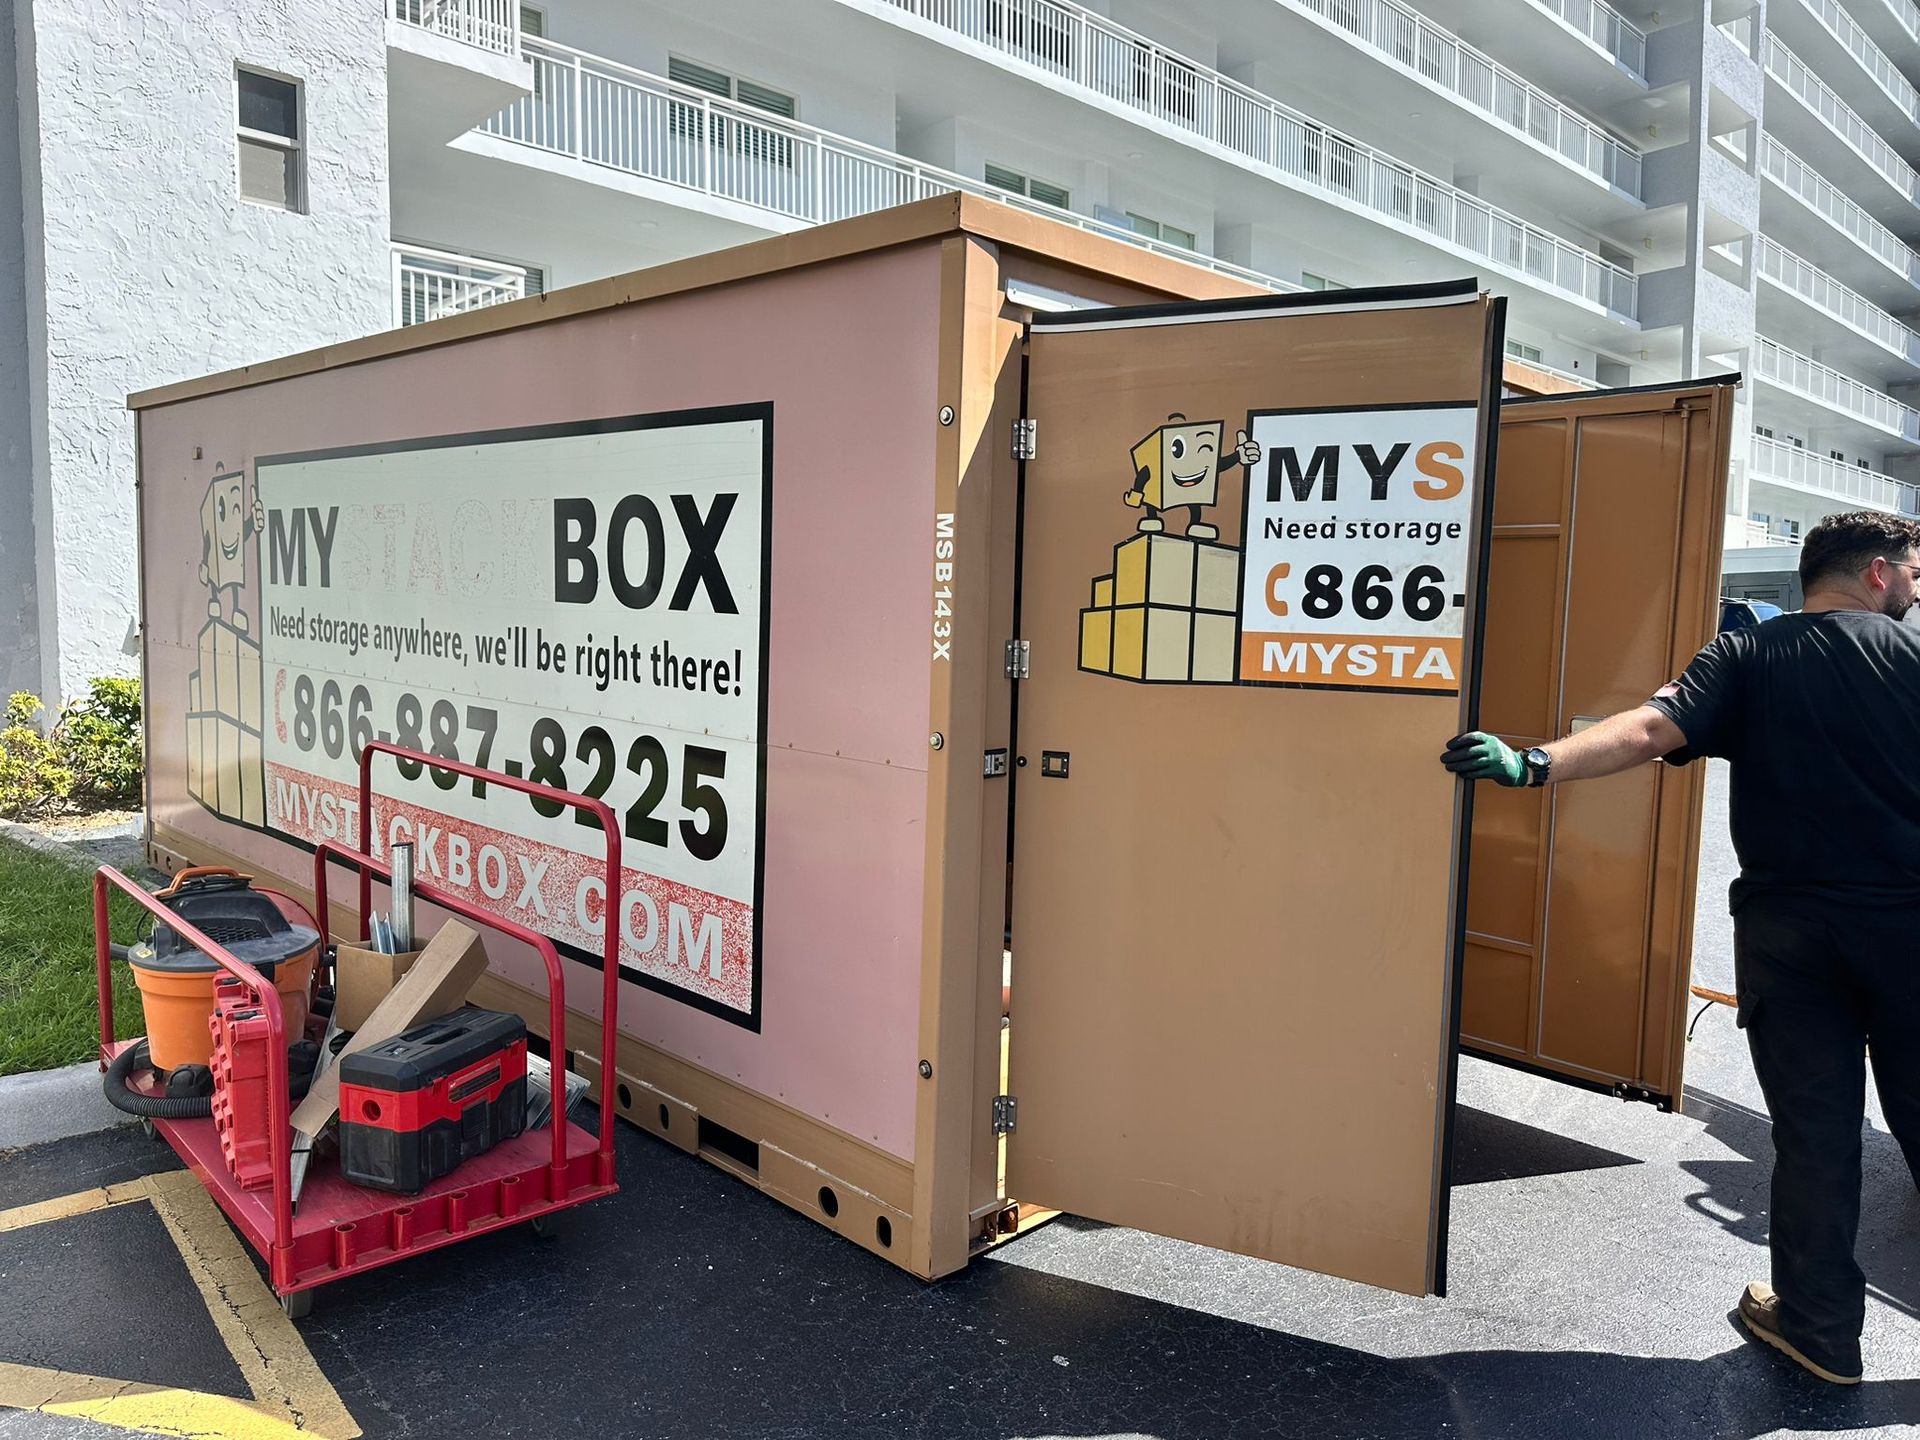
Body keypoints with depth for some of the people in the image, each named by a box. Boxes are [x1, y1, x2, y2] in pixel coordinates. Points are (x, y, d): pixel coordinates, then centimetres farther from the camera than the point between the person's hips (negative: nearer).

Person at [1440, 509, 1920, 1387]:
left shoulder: (1747, 657, -1)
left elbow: (1652, 729, -19)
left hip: (1788, 927, 0)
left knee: (1812, 1127, 9)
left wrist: (1535, 766, -28)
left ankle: (1818, 1325, 19)